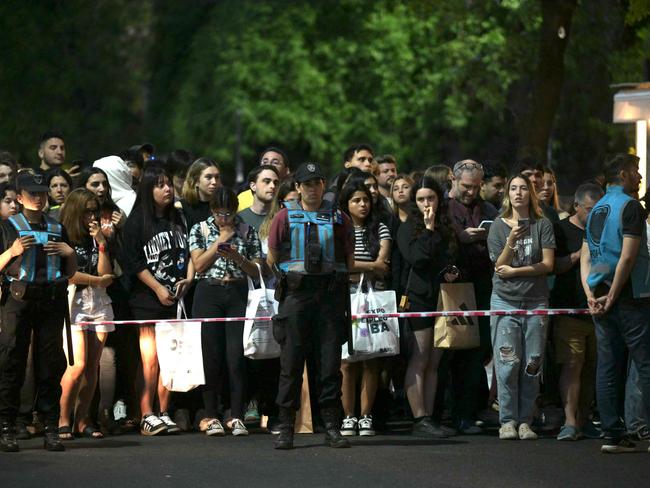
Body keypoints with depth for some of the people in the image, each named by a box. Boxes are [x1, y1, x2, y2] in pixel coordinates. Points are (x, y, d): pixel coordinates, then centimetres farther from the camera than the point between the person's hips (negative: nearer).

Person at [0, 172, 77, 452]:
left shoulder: (57, 229, 18)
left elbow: (71, 272, 23)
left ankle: (51, 429, 3)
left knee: (50, 364, 0)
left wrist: (69, 253, 3)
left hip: (51, 300, 3)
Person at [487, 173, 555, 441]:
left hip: (535, 302, 1)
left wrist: (515, 271, -9)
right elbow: (500, 266, -1)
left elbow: (547, 264, -3)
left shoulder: (542, 225, 4)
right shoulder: (498, 226, 5)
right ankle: (507, 421, -2)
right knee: (507, 363, -8)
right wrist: (510, 242, -16)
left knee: (532, 364, -1)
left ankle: (525, 420, 5)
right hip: (505, 301, -1)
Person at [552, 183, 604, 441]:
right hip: (569, 310, -4)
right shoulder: (561, 230, 2)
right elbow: (553, 267, -6)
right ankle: (570, 422, -13)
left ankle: (583, 420, 13)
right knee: (572, 365, -11)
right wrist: (580, 254, -15)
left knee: (591, 368, 5)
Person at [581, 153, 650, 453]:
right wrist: (612, 297, -12)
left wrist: (591, 295, 2)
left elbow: (585, 257, 11)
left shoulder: (597, 210, 16)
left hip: (601, 297, 8)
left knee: (608, 367, 6)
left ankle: (612, 435, 5)